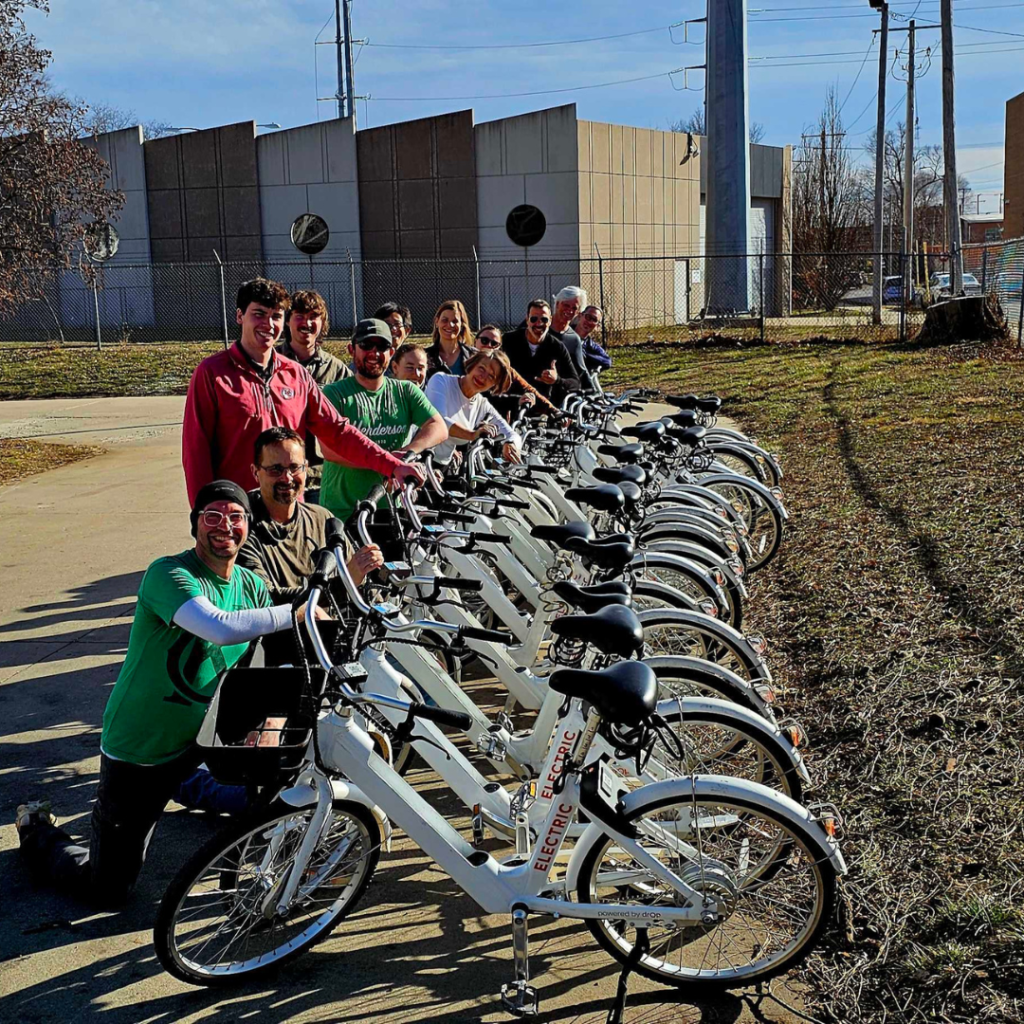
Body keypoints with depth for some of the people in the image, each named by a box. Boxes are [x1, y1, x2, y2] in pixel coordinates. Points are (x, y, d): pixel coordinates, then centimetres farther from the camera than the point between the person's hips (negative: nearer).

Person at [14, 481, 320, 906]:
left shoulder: (253, 585, -1)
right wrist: (295, 612, -34)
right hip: (136, 748, -5)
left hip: (201, 734, 6)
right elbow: (221, 628, -41)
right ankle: (37, 830, 33)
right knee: (109, 891, 3)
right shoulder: (168, 575, -23)